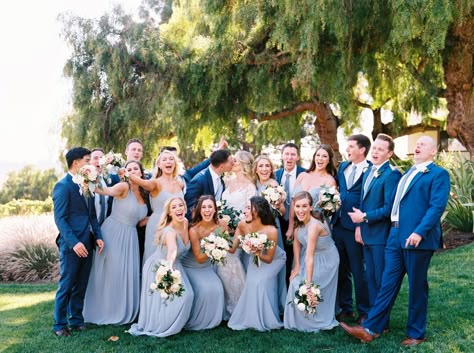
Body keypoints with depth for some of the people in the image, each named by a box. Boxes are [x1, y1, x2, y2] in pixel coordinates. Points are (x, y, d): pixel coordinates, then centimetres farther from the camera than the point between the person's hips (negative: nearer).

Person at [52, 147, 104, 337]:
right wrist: (74, 243, -22)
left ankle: (76, 319, 25)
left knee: (81, 286, 14)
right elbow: (60, 219, -15)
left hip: (87, 243, 7)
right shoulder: (62, 186, -10)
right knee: (65, 286, 2)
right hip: (71, 244, -7)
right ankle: (59, 325, 13)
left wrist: (98, 236, 4)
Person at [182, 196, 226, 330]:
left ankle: (212, 319, 8)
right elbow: (199, 259, -21)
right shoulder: (194, 230, -26)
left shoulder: (221, 225, -15)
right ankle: (196, 321, 0)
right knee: (204, 288, -23)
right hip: (191, 267, -4)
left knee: (216, 288, -17)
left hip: (207, 266, 4)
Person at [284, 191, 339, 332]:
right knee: (295, 283, -2)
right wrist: (297, 266, -7)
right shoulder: (299, 220, -13)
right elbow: (296, 242, -2)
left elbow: (309, 257, -36)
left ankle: (316, 321, 13)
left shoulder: (314, 225, -35)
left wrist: (309, 282, -33)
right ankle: (298, 319, 17)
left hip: (325, 261, -6)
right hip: (313, 257, 6)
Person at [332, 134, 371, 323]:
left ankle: (364, 311, 18)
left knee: (359, 271, 4)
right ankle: (345, 308, 27)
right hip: (338, 224, 7)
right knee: (341, 269, 14)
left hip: (355, 227, -7)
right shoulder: (342, 167, 12)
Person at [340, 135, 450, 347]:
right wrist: (394, 229, 17)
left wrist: (419, 232, -23)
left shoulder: (439, 174, -4)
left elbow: (437, 206, -15)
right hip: (396, 235, 7)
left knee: (416, 286, 5)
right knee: (388, 282, 7)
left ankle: (416, 333, 19)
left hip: (418, 237, -7)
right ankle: (371, 328, 10)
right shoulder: (408, 173, 21)